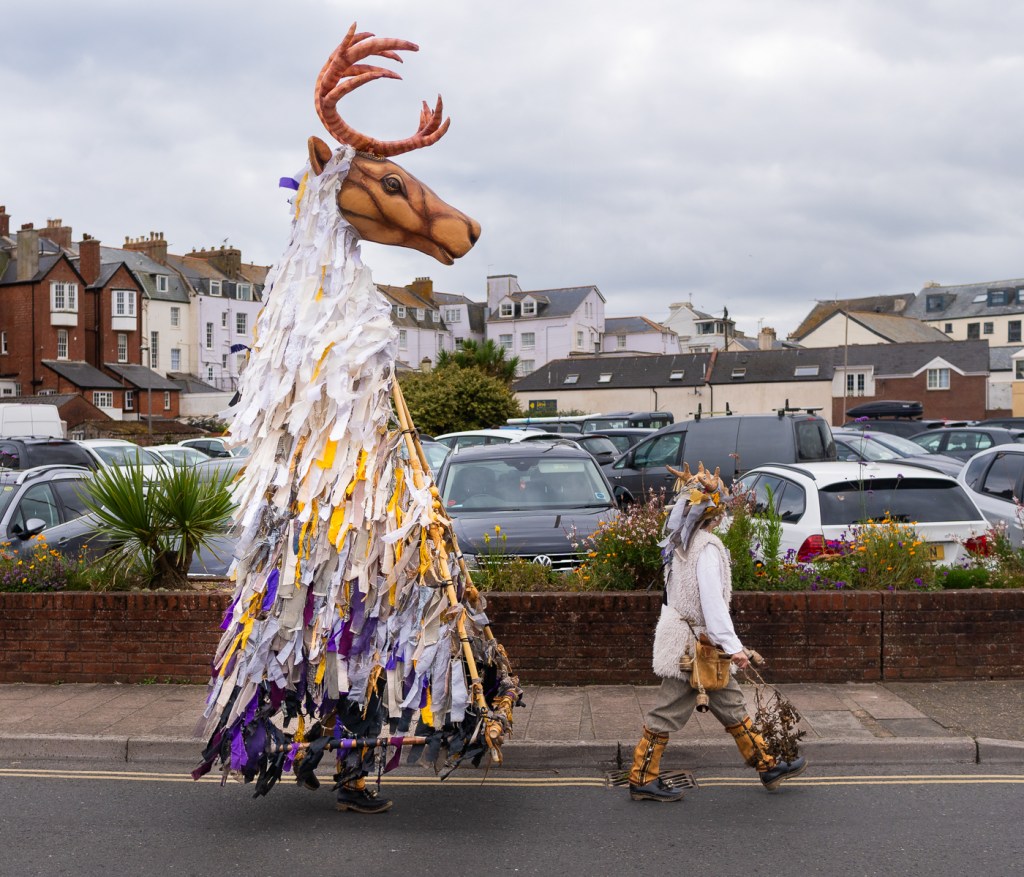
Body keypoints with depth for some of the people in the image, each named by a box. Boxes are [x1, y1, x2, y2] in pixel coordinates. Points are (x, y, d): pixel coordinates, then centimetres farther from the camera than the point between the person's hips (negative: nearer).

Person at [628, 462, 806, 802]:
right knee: (669, 712, 0)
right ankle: (642, 779, 10)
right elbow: (712, 600, -24)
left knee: (731, 706, 16)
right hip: (694, 645, -10)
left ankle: (767, 766, 25)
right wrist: (732, 646, -22)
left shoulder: (681, 543, 9)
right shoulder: (707, 547, -19)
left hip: (684, 638, 10)